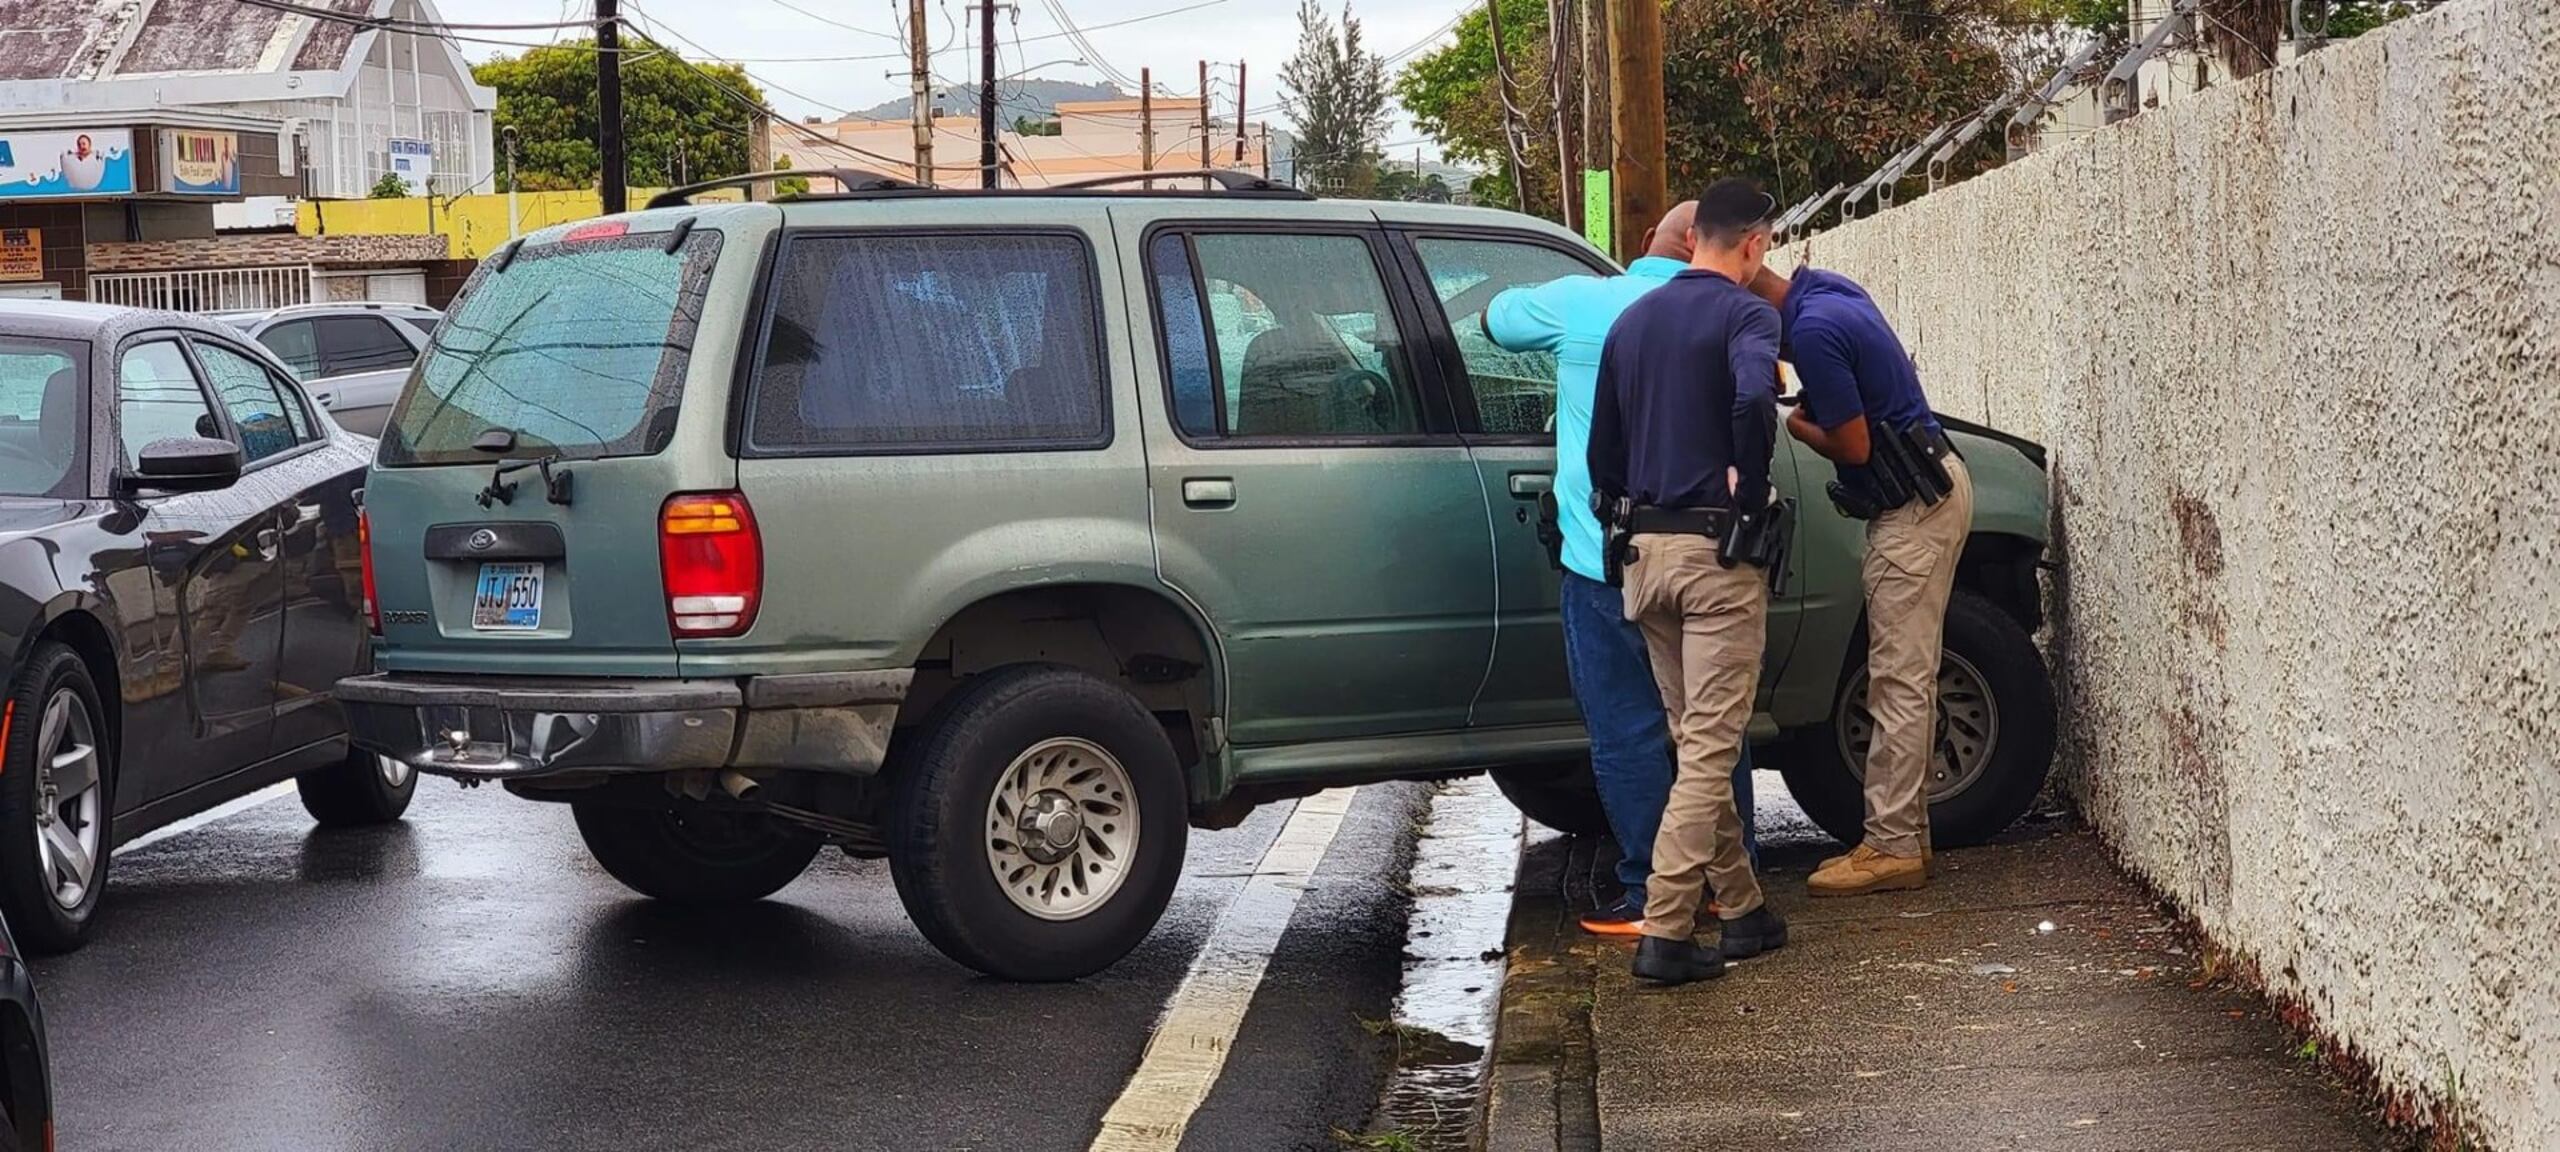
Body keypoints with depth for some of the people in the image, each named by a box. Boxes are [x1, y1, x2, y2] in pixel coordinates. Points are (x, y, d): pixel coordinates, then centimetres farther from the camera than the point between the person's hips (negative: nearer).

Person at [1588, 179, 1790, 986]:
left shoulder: (1632, 320, 14)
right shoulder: (1744, 314, -8)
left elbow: (1602, 445, 17)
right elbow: (1754, 397, -28)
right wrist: (1751, 487, -14)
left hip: (1645, 550, 7)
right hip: (1717, 552, -7)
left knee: (1698, 743, 16)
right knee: (1711, 747, -5)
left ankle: (1743, 910, 24)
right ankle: (1664, 933, -11)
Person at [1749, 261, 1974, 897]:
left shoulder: (1813, 330, -22)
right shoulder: (1825, 290, 9)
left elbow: (1854, 445, -19)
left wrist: (1798, 427, -1)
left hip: (1913, 508, -10)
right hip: (1926, 491, 10)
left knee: (1900, 681, -8)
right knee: (1904, 679, 12)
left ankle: (1892, 845, -5)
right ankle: (1903, 833, 17)